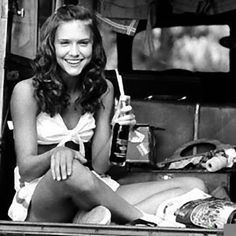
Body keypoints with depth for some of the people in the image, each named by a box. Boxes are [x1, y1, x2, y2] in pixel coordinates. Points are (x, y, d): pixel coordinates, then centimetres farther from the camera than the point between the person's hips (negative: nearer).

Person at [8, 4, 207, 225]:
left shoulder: (102, 90, 6)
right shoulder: (27, 91, -7)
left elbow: (99, 167, 2)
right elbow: (26, 170, -8)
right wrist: (57, 153, -29)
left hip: (90, 194, 6)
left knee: (194, 186, -10)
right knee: (72, 173, -42)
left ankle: (92, 219, -29)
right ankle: (144, 220, -21)